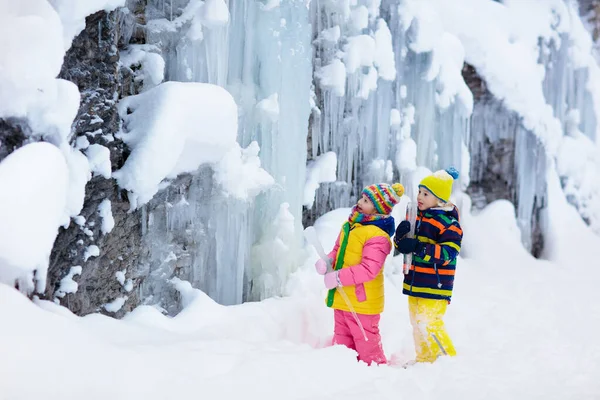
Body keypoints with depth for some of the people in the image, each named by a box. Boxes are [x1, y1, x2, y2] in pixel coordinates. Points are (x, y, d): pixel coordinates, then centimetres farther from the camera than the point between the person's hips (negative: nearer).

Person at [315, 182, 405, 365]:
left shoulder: (377, 236, -22)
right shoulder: (350, 226, 8)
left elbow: (369, 269, -28)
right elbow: (338, 250, 18)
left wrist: (339, 277, -27)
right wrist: (327, 262, -5)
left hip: (362, 300, -9)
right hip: (342, 298, 9)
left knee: (365, 340, 3)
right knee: (342, 339, 20)